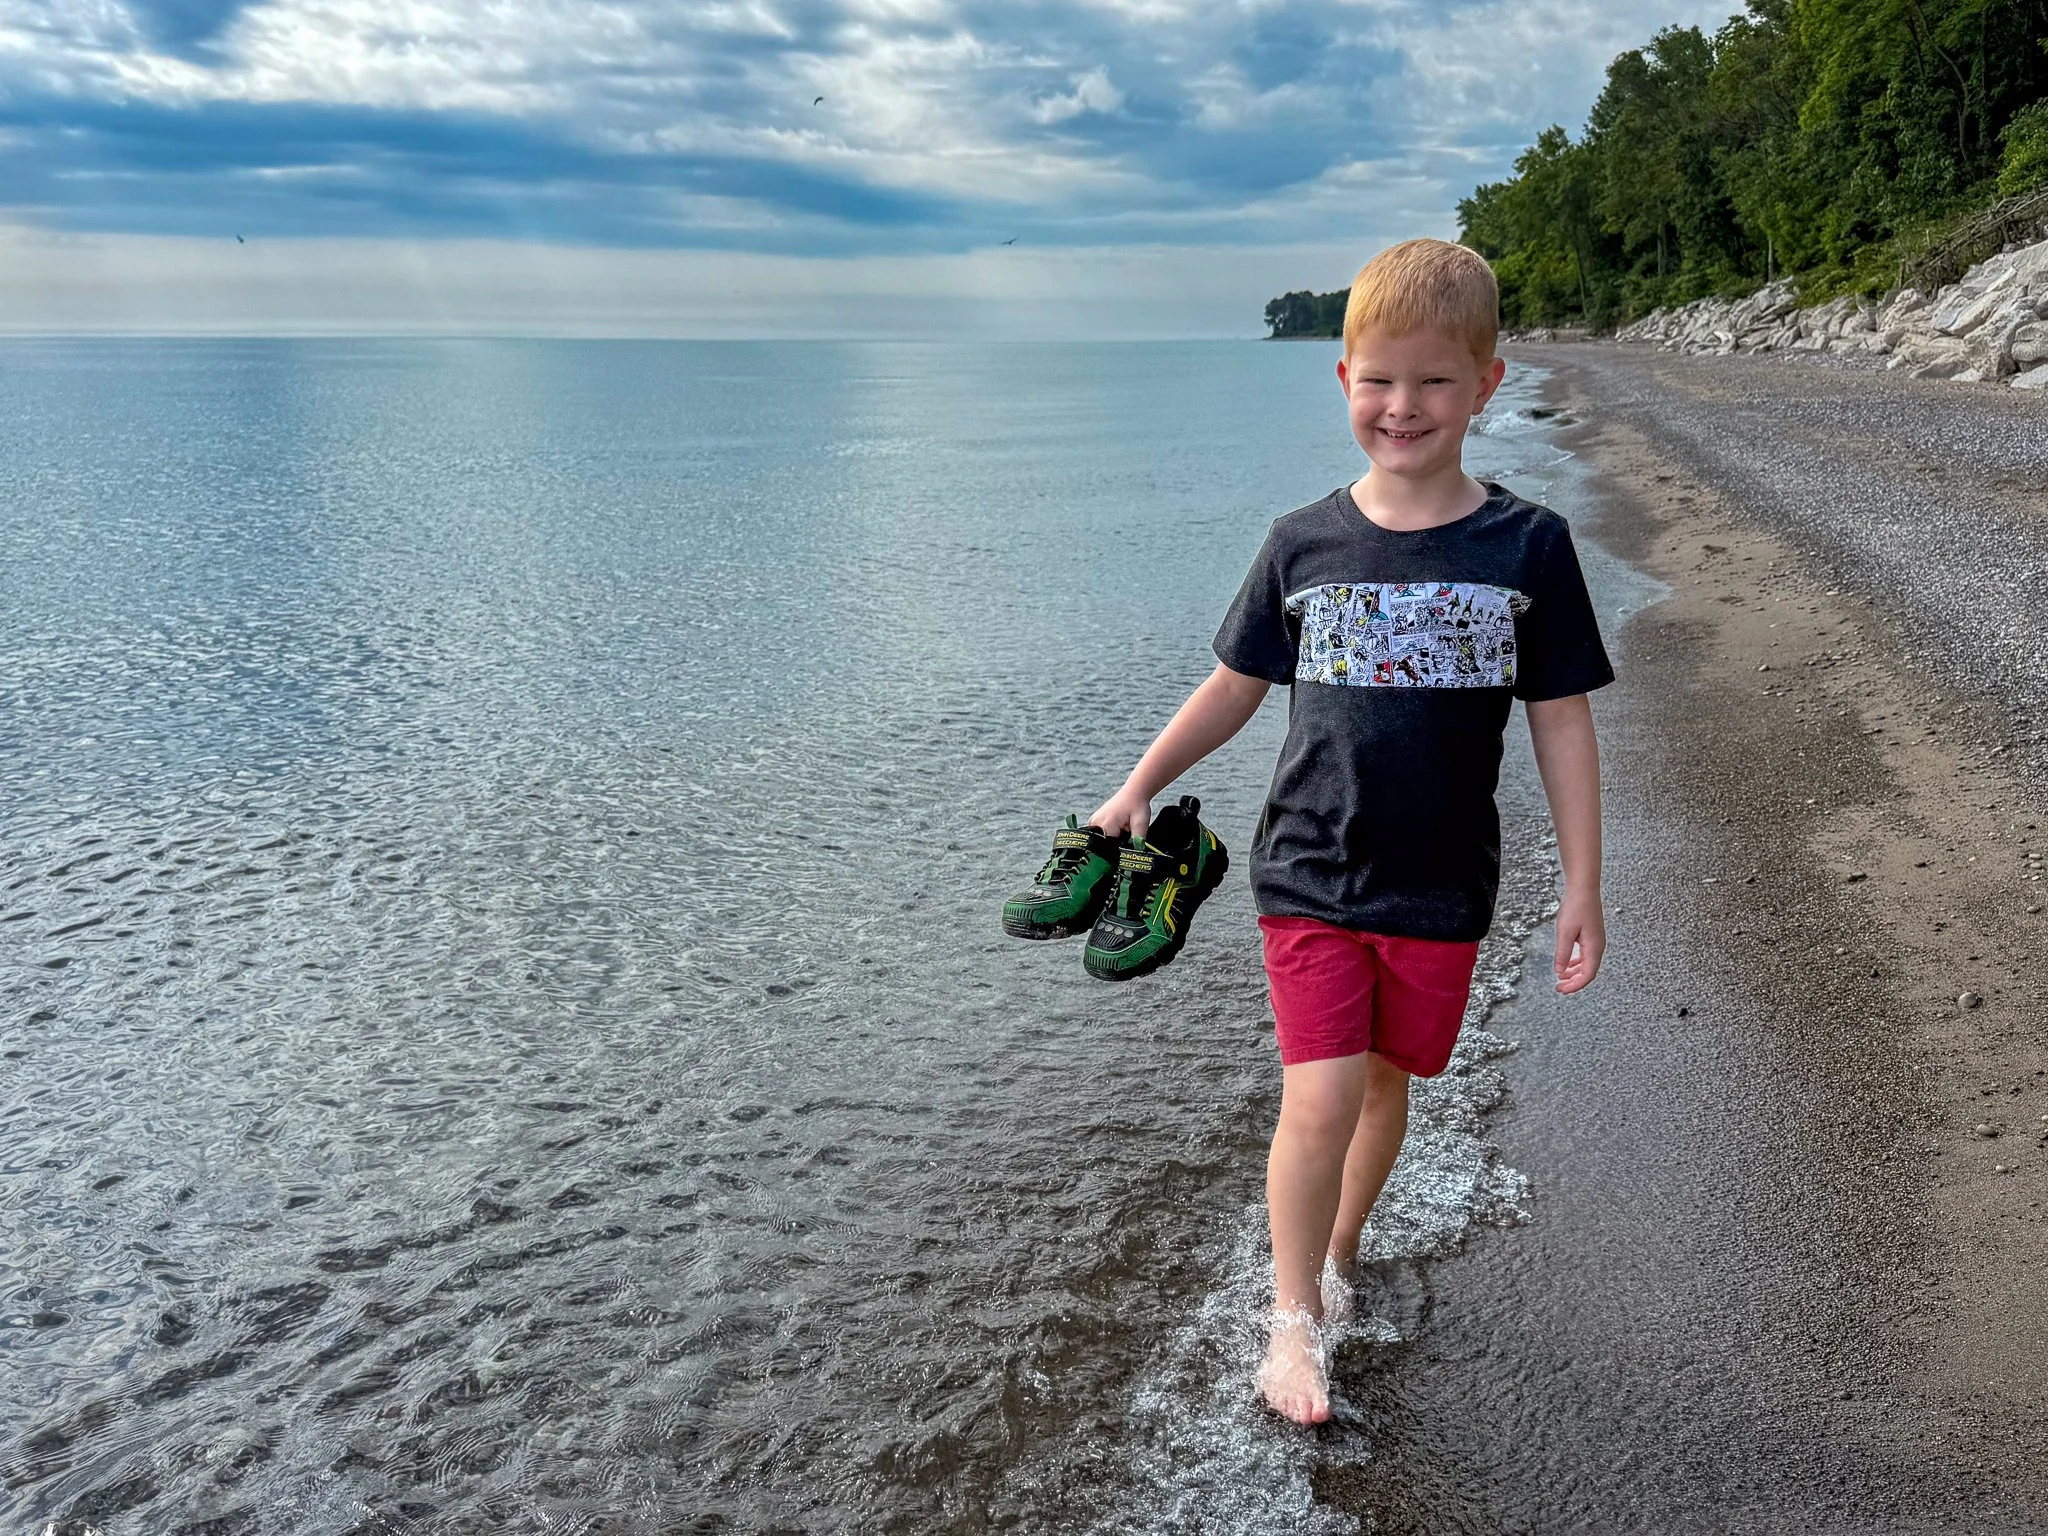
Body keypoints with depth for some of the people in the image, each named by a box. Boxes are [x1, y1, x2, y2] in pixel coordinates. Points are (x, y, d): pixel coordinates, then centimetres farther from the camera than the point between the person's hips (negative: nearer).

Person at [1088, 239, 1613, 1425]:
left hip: (1444, 889, 1)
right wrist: (1141, 787, 9)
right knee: (1321, 1095, -7)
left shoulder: (1528, 546, -5)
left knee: (1387, 1084, 14)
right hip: (1311, 875, -1)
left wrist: (1583, 889, -1)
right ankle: (1295, 1318, 12)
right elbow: (1237, 685, 9)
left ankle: (1338, 1251, 40)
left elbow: (1563, 721, -1)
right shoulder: (1304, 545, -3)